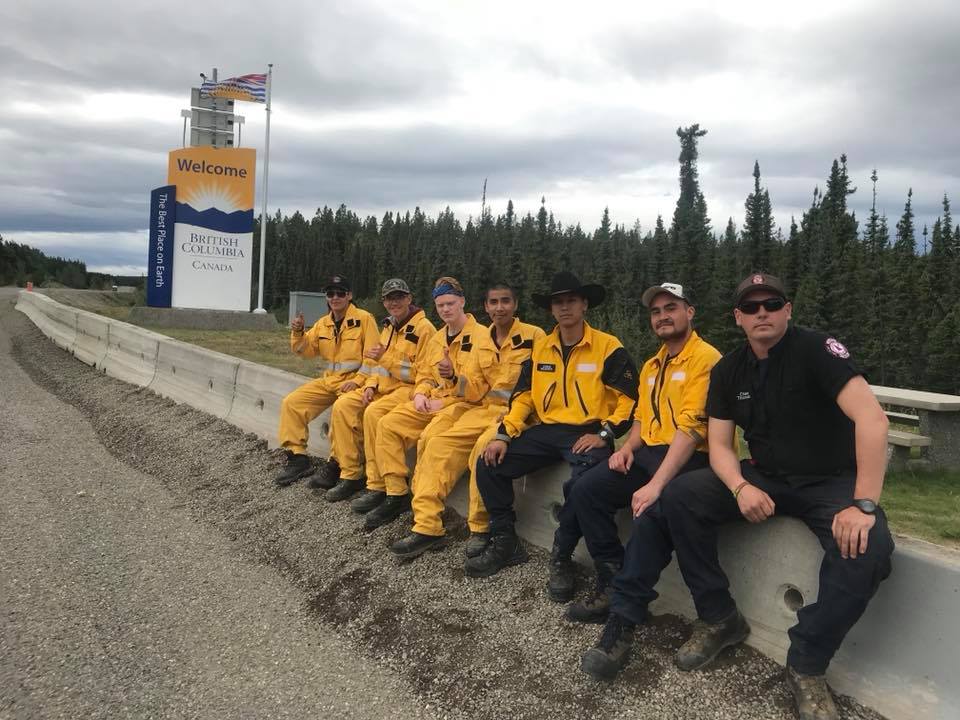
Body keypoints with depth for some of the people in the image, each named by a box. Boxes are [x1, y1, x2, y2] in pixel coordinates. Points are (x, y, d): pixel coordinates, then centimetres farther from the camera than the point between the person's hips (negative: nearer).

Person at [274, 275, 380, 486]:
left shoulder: (364, 319, -6)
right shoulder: (323, 323, 13)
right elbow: (306, 350, 9)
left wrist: (357, 381, -19)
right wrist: (298, 333, -9)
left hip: (353, 380, -6)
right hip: (327, 381, 6)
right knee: (291, 403, -8)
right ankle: (298, 459, -2)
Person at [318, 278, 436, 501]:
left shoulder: (424, 328, -11)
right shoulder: (389, 326, 16)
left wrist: (385, 358, -20)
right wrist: (371, 385, 3)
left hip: (409, 388, -9)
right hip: (384, 385, 9)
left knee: (373, 412, -32)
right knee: (342, 405, -9)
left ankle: (377, 486, -24)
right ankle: (349, 474, -6)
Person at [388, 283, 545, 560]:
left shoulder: (534, 336, -4)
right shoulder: (481, 339, 13)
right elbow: (475, 391, 12)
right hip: (486, 409, 6)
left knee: (485, 448, -34)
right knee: (438, 443, -13)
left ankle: (480, 527, -17)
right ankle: (427, 526, -12)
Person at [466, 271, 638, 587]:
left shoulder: (607, 347, -3)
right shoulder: (540, 348, 13)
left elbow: (631, 396, -6)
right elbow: (523, 395, 12)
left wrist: (604, 434, -16)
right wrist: (504, 435, -1)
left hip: (587, 433, -5)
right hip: (545, 430, 6)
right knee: (488, 464, -9)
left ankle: (561, 557, -13)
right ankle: (505, 544, 4)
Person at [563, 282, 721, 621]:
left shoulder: (705, 358, -10)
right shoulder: (650, 366, 19)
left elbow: (692, 426, -21)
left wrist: (657, 483, -28)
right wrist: (629, 447, 3)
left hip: (689, 457, -8)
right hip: (647, 453, 8)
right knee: (585, 491, -8)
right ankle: (614, 584, -4)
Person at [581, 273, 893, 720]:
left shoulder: (816, 349, -15)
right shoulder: (728, 370, 2)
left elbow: (871, 418, -25)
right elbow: (719, 445, 0)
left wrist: (865, 504, -33)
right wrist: (741, 487, -22)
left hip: (830, 481, -4)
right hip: (765, 478, 4)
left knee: (866, 547, -34)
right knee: (680, 496, -16)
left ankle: (806, 665, -14)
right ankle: (718, 617, -2)